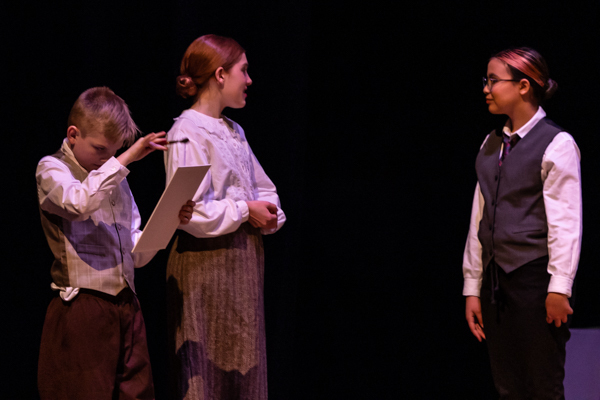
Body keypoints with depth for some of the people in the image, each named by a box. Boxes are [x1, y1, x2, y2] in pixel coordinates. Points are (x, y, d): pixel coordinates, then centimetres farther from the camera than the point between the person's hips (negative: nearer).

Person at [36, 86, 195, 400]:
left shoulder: (114, 177, 19)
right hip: (81, 311, -6)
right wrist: (126, 159, -21)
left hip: (126, 307, 6)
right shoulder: (51, 170, 0)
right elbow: (80, 202, -25)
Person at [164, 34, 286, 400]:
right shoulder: (188, 133, -12)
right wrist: (245, 211, -13)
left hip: (244, 262, 9)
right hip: (206, 264, -9)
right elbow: (189, 212, -21)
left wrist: (267, 214, -1)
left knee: (244, 369, 9)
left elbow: (265, 190, 21)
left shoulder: (234, 132, 15)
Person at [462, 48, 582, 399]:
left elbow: (566, 224, -11)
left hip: (535, 277, -7)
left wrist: (559, 289, -15)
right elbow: (480, 218, 14)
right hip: (496, 280, 7)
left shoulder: (556, 144, -7)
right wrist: (473, 289, 12)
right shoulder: (491, 145, 14)